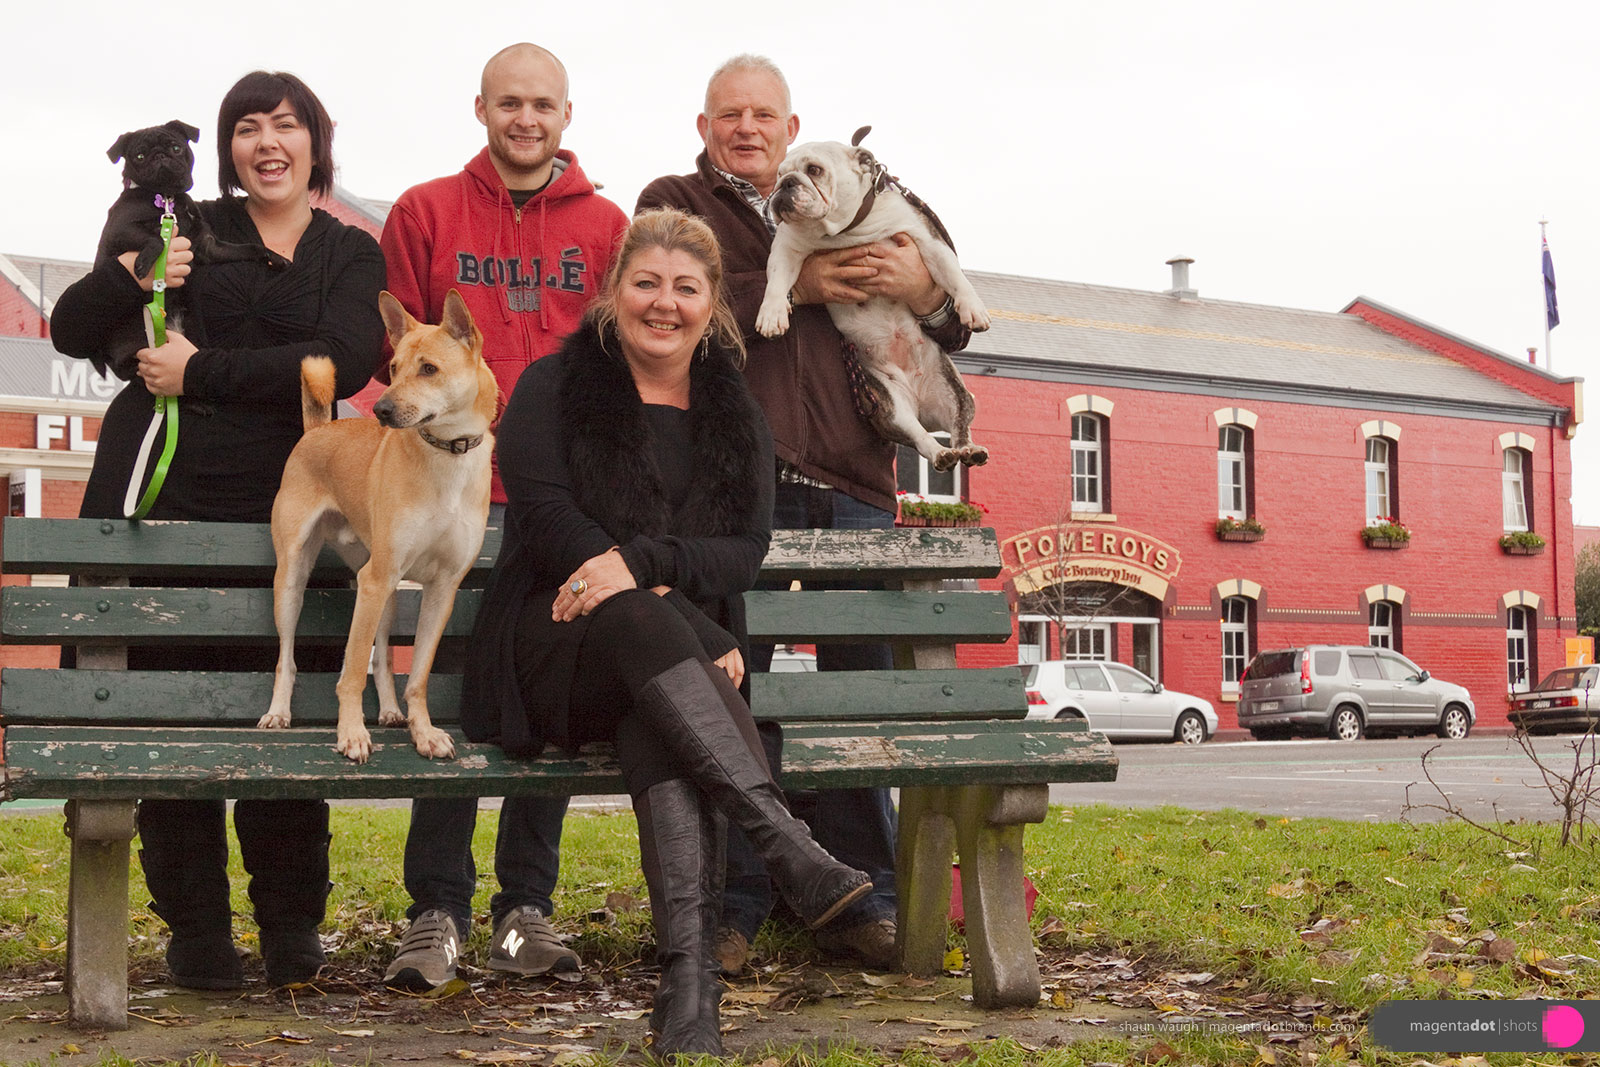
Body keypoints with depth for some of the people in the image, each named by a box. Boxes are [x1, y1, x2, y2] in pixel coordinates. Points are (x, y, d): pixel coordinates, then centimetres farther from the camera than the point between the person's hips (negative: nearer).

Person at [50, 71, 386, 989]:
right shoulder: (191, 231, 14)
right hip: (161, 498, 1)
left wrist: (202, 372, -11)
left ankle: (292, 924, 9)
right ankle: (196, 928, 8)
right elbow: (72, 331, 12)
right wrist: (130, 279, -9)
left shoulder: (351, 253, 13)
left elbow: (344, 361, -7)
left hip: (281, 507, -1)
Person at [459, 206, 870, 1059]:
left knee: (660, 721, -36)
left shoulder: (735, 415, 17)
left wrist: (638, 562, -16)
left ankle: (688, 981, -48)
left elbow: (747, 550, 3)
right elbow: (545, 512, -6)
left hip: (681, 653, 2)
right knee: (644, 623, -38)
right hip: (555, 645, -2)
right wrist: (643, 593, -19)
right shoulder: (552, 387, 9)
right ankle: (792, 853, -50)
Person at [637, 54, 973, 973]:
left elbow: (949, 336, 24)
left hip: (853, 483, 4)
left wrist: (926, 292, 1)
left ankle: (861, 902, 9)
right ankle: (737, 906, 1)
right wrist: (795, 288, -10)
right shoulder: (674, 205, 16)